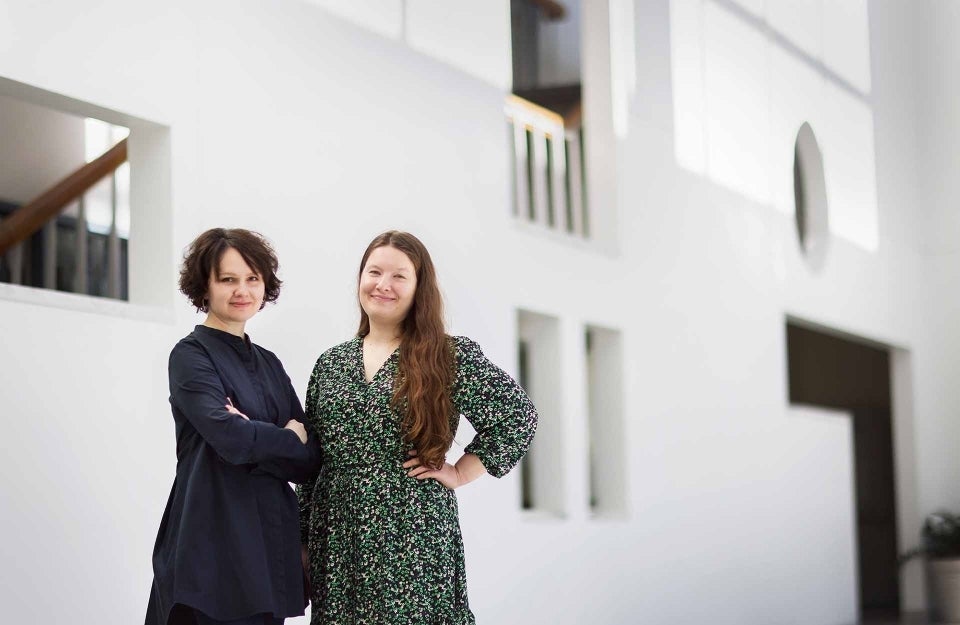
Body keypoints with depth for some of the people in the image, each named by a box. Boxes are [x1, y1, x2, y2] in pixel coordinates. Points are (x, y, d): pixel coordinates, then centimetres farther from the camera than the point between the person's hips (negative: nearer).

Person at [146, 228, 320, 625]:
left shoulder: (268, 363, 14)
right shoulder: (191, 355, -5)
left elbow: (310, 461, 6)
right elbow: (229, 437, -21)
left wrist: (254, 443, -11)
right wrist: (290, 441, -4)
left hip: (271, 545, 6)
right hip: (214, 547, -6)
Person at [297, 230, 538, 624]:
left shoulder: (450, 357, -2)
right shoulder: (331, 363, 12)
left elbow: (518, 417, -4)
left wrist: (460, 473, -4)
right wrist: (302, 541, 12)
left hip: (414, 543, -4)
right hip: (336, 542, 4)